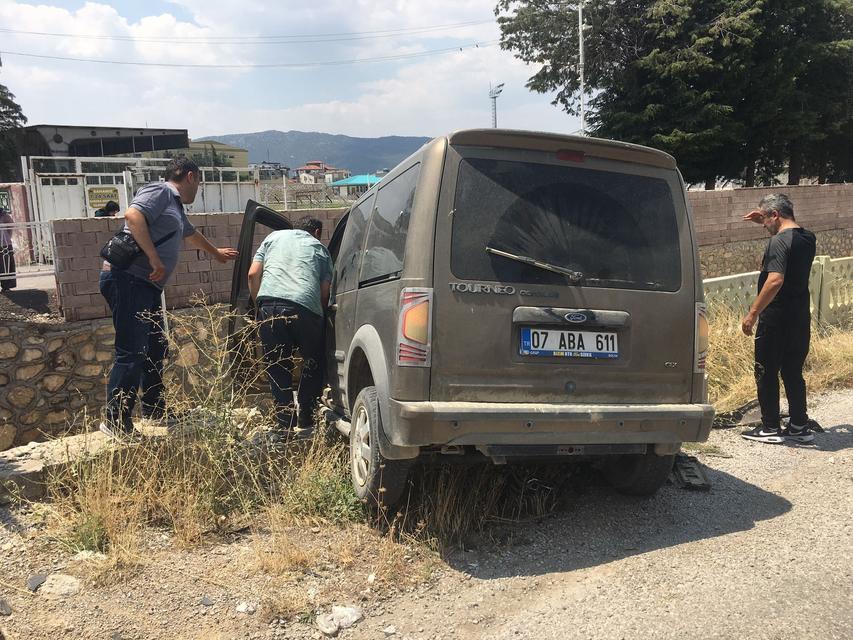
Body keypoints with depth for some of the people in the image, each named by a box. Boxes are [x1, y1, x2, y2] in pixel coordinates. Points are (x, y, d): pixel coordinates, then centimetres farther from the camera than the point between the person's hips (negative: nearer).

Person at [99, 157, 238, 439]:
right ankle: (116, 422, -5)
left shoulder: (175, 207, 26)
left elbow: (191, 234, 45)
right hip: (128, 279, -10)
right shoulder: (160, 191, -4)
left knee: (155, 348, 16)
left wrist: (216, 253, 61)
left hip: (146, 285, 10)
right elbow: (133, 215, -22)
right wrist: (154, 258, -24)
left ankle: (153, 409, 28)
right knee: (131, 353, -11)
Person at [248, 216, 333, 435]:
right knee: (313, 364, 19)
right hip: (306, 307, -1)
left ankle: (285, 426, 10)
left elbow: (253, 274, 16)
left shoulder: (274, 237, 27)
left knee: (278, 368, 11)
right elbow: (324, 293, 15)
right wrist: (321, 314, 29)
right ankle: (305, 421, 22)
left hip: (270, 305, 1)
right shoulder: (320, 249, 25)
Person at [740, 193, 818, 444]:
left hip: (776, 319, -8)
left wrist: (753, 313, -25)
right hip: (800, 318, 8)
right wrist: (765, 221, 22)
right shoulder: (807, 239, 9)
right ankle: (799, 426, 22)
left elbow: (775, 280, -28)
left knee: (766, 373, 3)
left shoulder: (779, 241, -17)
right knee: (793, 373, 16)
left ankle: (770, 428, 9)